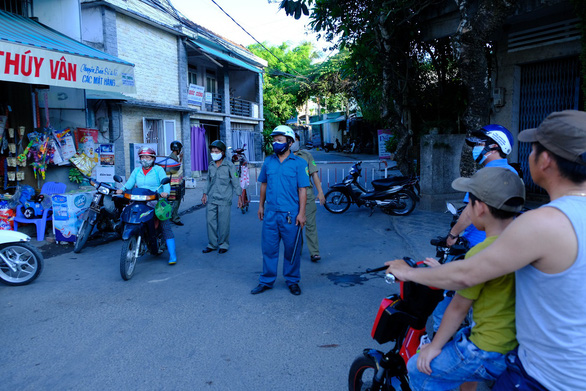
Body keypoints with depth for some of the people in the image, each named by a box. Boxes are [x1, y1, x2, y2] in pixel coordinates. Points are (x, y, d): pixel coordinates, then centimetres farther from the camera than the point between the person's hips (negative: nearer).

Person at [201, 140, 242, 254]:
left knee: (223, 223, 0)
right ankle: (212, 244, 17)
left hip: (224, 199, -4)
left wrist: (239, 196, -4)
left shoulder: (229, 165, -5)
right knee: (210, 221, 4)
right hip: (211, 199, 5)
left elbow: (235, 181, -3)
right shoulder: (211, 165, 9)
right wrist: (205, 194, 16)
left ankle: (223, 245, 16)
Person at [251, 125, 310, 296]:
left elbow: (302, 189, -6)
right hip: (270, 213, 3)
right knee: (269, 248, 9)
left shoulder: (299, 163, -4)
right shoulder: (268, 161, 7)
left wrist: (301, 213, -11)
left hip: (290, 215, -3)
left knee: (292, 249, 8)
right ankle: (266, 281, 21)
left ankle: (292, 281, 24)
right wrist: (261, 205, 16)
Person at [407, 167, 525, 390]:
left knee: (418, 369, 6)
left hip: (492, 354, -8)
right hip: (521, 344, 8)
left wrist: (435, 346, 0)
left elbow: (458, 308, -15)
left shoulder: (482, 255, -25)